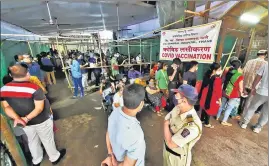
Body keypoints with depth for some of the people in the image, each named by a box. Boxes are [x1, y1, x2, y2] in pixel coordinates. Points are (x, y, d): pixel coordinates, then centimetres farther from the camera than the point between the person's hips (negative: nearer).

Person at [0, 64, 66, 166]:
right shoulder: (34, 88, -26)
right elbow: (39, 108, -28)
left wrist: (16, 118, -16)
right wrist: (26, 118, -23)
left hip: (25, 123, 5)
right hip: (41, 121, -5)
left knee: (32, 140, 26)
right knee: (47, 140, 16)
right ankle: (55, 158, 39)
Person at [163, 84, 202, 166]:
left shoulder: (193, 125, -39)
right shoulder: (177, 108, -16)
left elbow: (171, 143, -32)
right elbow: (166, 119, 0)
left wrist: (166, 125, -21)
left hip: (178, 157, -5)